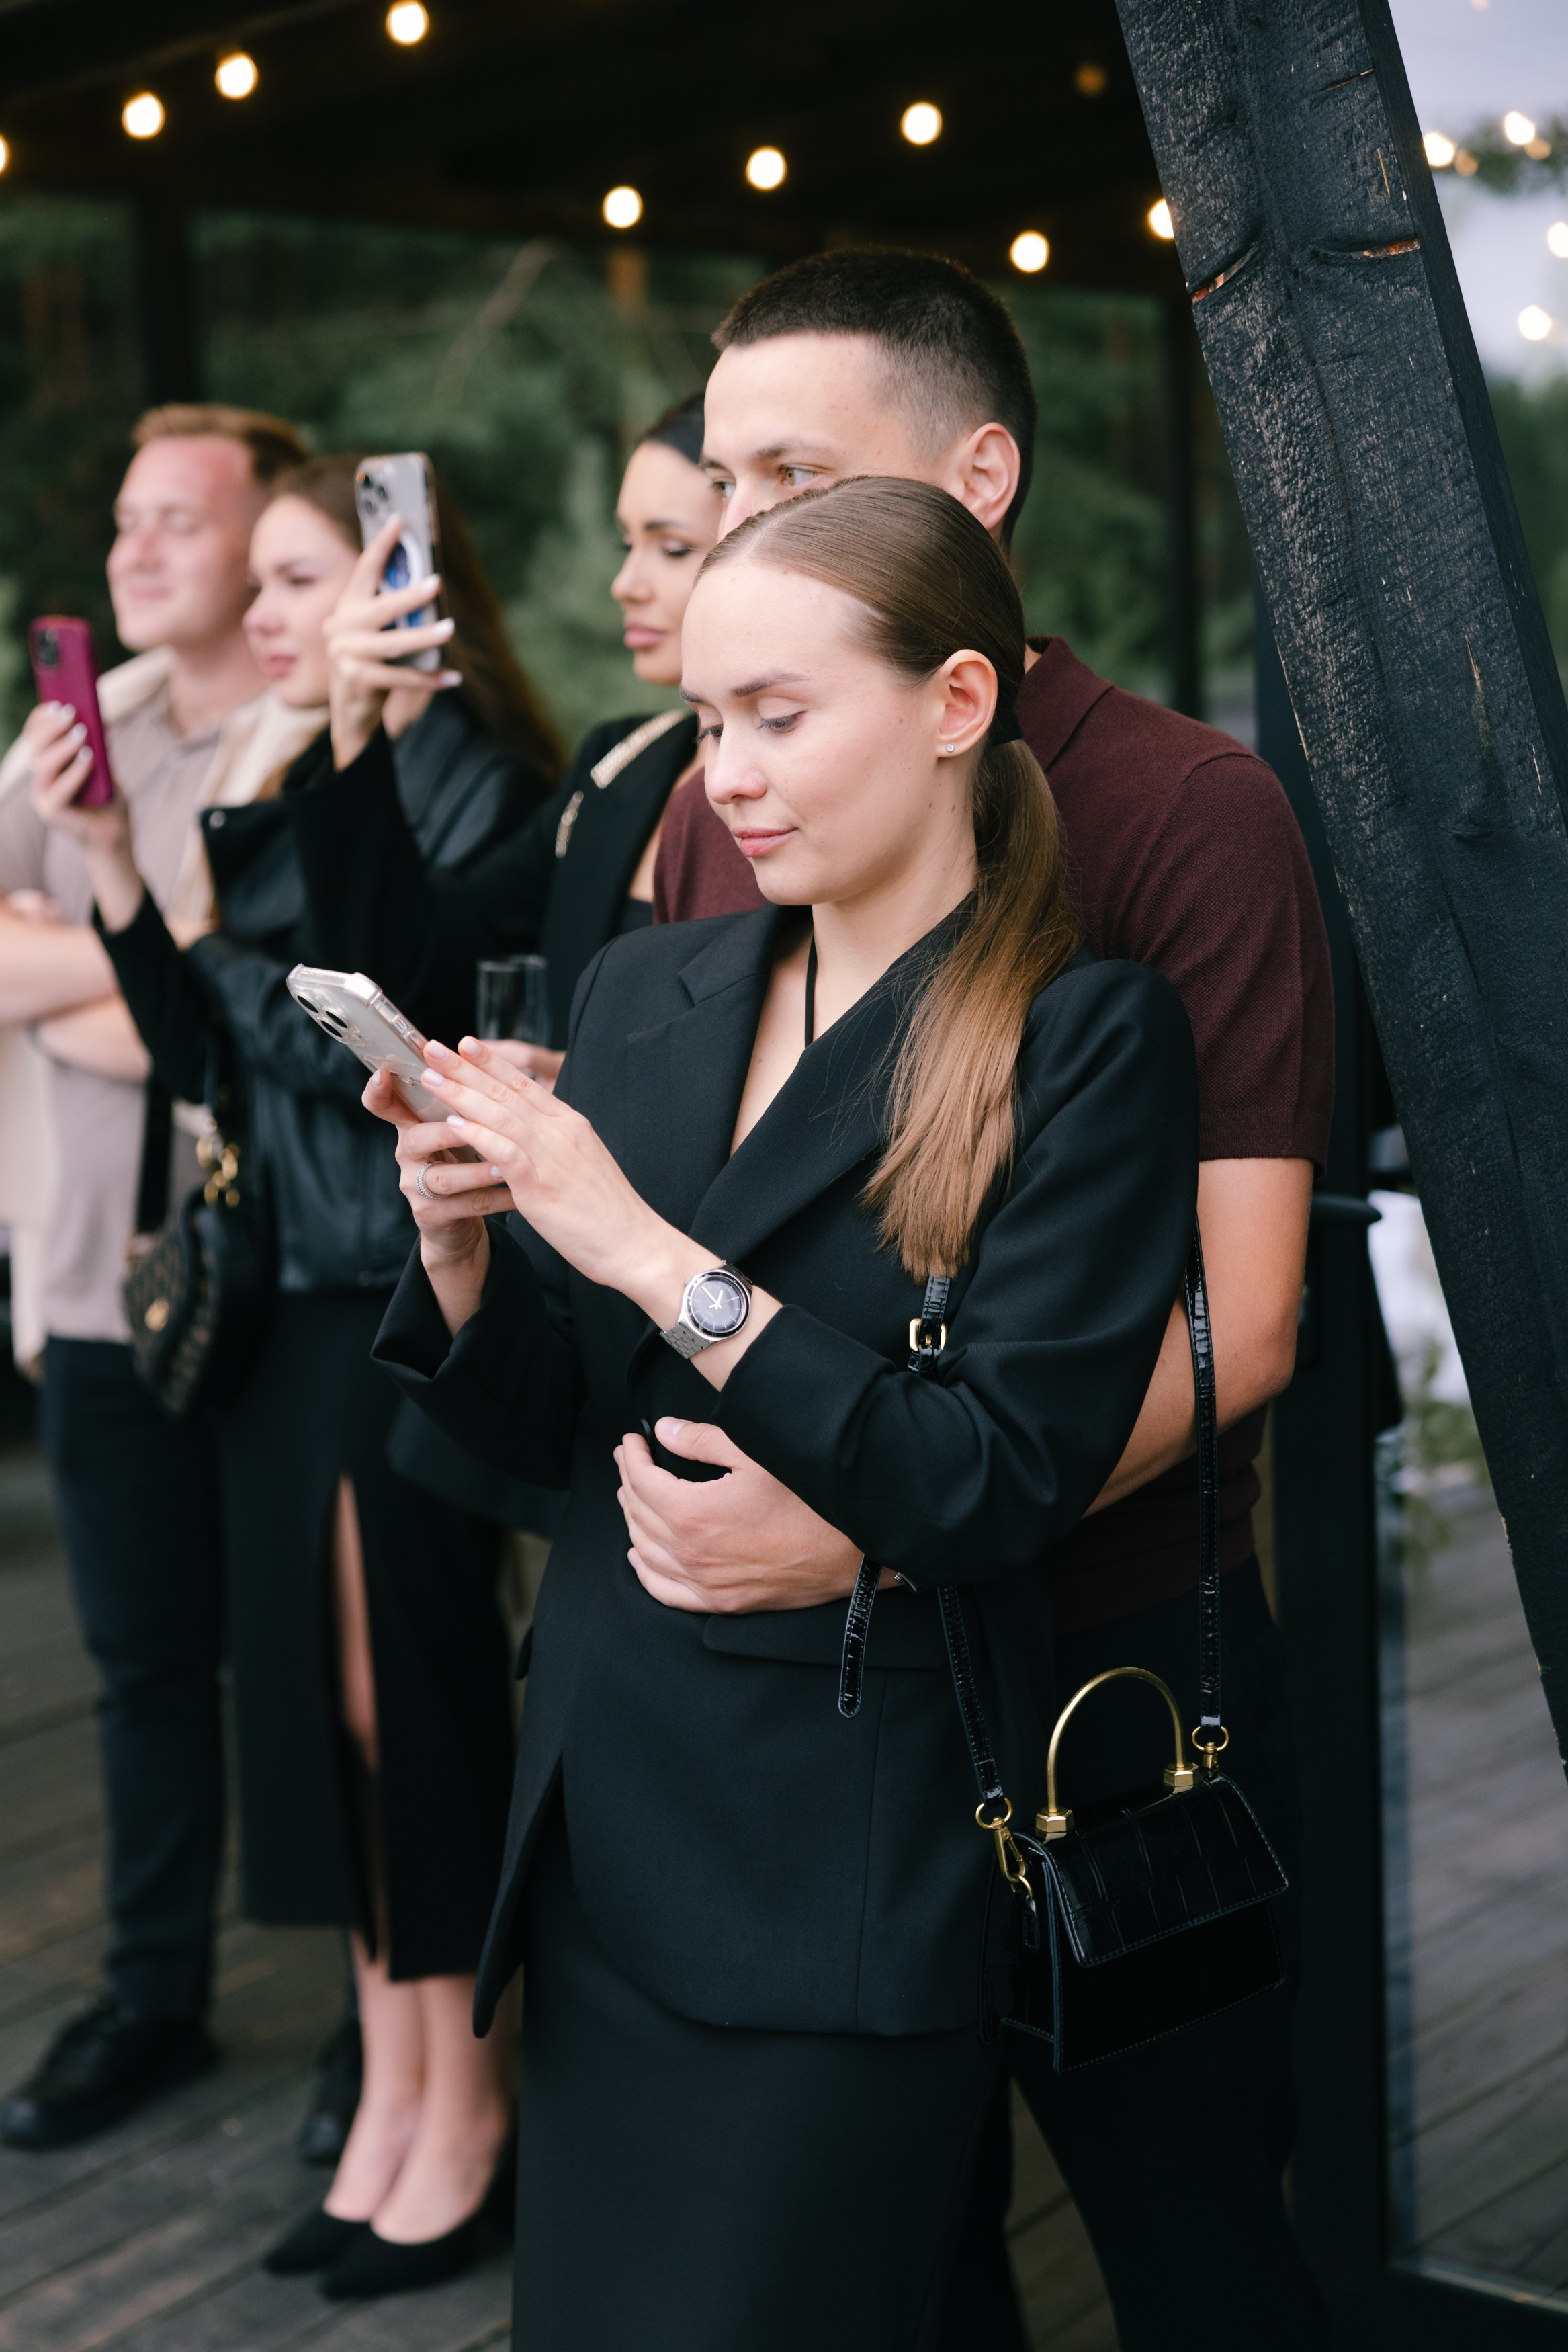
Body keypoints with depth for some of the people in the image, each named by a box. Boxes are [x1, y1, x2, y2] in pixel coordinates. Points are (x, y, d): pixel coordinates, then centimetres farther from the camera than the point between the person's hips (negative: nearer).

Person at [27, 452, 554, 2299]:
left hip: (412, 1300, -7)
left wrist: (198, 907, -13)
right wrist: (108, 865, -2)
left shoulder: (475, 787, -9)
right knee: (321, 1696, 11)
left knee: (407, 1687, 1)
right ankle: (394, 2085, 24)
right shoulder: (282, 796, 12)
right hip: (289, 1299, 7)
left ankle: (462, 2094, 17)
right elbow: (193, 1052, 9)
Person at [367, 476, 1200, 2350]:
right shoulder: (642, 995, 6)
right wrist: (459, 1241, -9)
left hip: (852, 1868, -5)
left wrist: (647, 1251, -21)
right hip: (603, 1825, 6)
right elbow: (554, 1426, 11)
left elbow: (1003, 1488, -19)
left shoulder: (1083, 1039, -11)